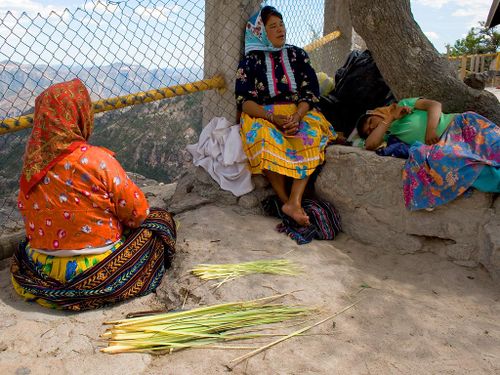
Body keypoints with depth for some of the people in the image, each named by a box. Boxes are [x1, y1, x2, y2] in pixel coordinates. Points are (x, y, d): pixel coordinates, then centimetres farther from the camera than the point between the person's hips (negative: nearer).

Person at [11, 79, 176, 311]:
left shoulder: (32, 161, -5)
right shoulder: (96, 160, -23)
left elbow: (26, 211, 9)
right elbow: (137, 212, -16)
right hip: (92, 275, -7)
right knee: (161, 221, 10)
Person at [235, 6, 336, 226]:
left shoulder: (297, 55, 12)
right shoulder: (250, 60, 5)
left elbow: (310, 91, 4)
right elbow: (244, 100, -4)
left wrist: (297, 116, -18)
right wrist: (272, 117, -21)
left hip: (298, 111, 2)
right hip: (262, 115, -2)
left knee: (313, 134, -31)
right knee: (265, 138, -36)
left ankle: (294, 202, -37)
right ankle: (286, 200, -29)